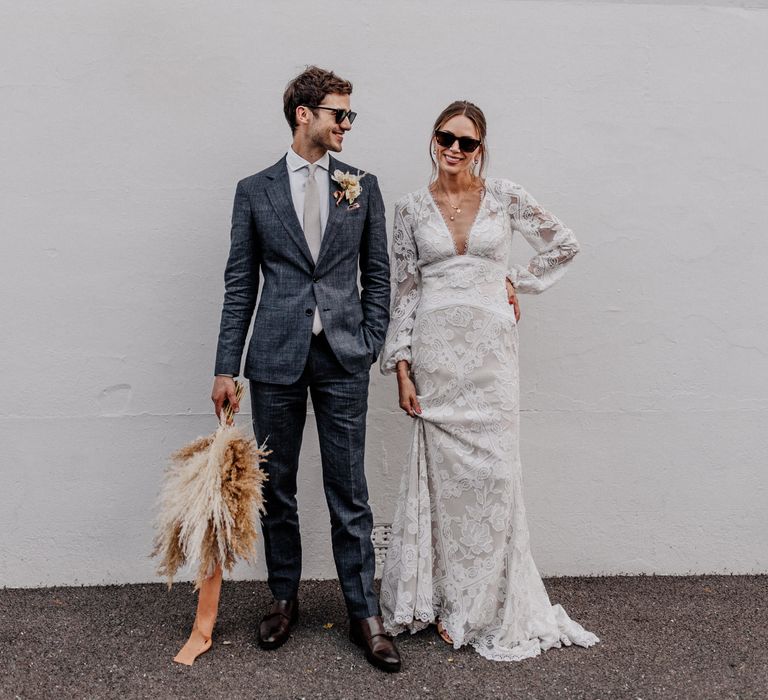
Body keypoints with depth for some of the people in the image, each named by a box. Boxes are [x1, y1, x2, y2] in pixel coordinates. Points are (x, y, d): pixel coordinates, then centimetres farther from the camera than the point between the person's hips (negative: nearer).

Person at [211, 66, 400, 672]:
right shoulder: (255, 191, 6)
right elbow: (240, 284, 5)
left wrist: (371, 346, 0)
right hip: (276, 357, 1)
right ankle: (285, 600, 28)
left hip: (343, 358, 0)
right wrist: (226, 367, 1)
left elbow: (378, 274, 10)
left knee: (349, 492, 3)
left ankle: (365, 613, 15)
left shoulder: (362, 186, 9)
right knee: (276, 488, 10)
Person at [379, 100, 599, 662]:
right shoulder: (412, 208, 5)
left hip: (490, 351, 0)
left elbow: (564, 246, 13)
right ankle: (448, 602, 20)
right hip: (435, 352, 0)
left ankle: (492, 609, 17)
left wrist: (517, 282, 6)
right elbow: (404, 290, 4)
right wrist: (401, 367, -1)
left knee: (492, 472, 1)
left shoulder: (504, 197, 4)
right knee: (445, 473, 4)